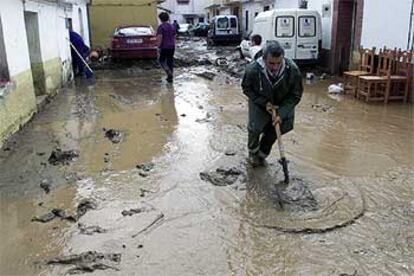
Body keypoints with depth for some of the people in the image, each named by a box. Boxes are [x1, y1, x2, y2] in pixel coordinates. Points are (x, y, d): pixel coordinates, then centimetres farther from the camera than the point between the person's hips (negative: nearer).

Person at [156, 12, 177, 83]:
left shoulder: (161, 27, -12)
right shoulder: (172, 26, 8)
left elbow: (160, 38, -20)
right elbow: (174, 37, 10)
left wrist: (159, 47, -12)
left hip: (164, 47, -6)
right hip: (172, 47, 6)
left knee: (162, 61, 10)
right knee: (170, 62, 11)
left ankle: (169, 73, -9)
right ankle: (170, 77, 12)